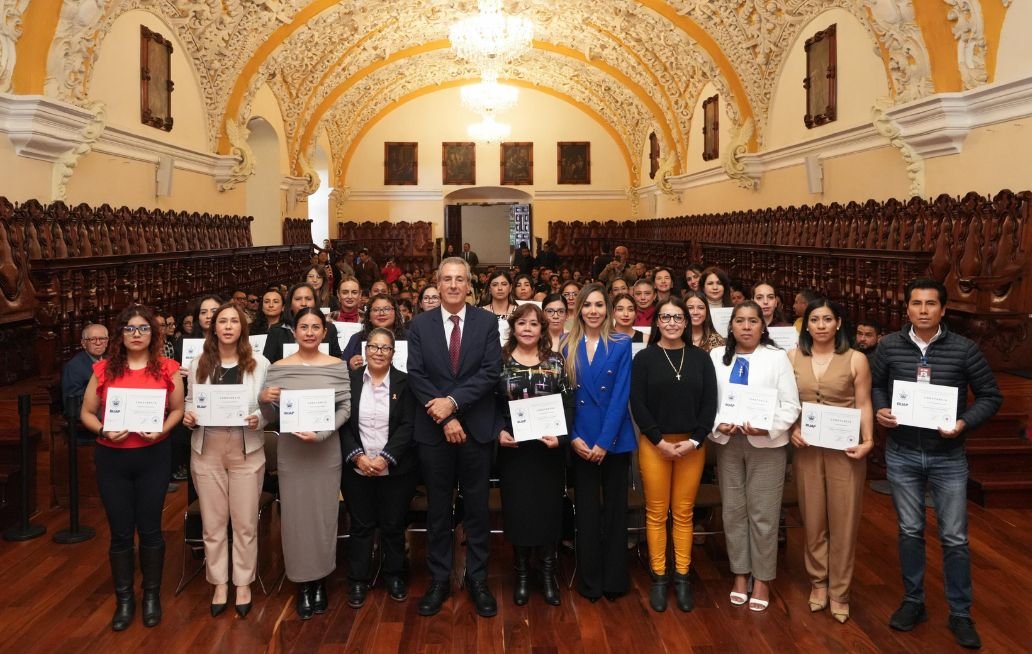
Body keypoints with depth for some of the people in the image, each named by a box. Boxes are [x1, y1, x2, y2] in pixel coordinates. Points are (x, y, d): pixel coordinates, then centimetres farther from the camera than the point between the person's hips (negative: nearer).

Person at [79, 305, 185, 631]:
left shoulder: (167, 368, -2)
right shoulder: (104, 369, -1)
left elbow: (178, 409, 3)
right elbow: (86, 412, 4)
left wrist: (162, 430, -15)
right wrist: (103, 431, -15)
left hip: (153, 457, -1)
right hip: (111, 458, 1)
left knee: (150, 528, 8)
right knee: (120, 531, 8)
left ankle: (152, 595, 26)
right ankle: (124, 599, 25)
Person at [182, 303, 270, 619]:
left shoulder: (260, 364, -2)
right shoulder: (198, 364, 4)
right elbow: (190, 401, 12)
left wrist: (259, 419, -20)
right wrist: (188, 417, -9)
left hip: (246, 450, -2)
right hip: (207, 450, 2)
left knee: (245, 523, 6)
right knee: (212, 522, 10)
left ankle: (243, 584, 23)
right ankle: (219, 584, 25)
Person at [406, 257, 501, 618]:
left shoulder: (487, 322, 0)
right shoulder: (420, 324, 3)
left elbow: (490, 372, -9)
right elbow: (416, 376, -4)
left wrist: (453, 401, -19)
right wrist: (444, 418, -13)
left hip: (477, 428, 0)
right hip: (433, 429, 1)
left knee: (477, 507, 9)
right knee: (438, 509, 10)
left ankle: (478, 579, 21)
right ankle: (438, 580, 23)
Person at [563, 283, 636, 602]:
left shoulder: (622, 344, -2)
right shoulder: (567, 345, 3)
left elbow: (621, 395, -7)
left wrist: (605, 441, -14)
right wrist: (573, 437, -9)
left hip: (615, 439, -1)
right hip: (580, 440, 1)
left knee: (615, 508, 9)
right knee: (586, 510, 7)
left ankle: (614, 579, 19)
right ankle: (589, 581, 18)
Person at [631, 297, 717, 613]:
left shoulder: (701, 358, 5)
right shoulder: (644, 358, 0)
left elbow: (710, 403, 2)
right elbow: (637, 404, -5)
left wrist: (694, 441, -9)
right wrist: (660, 441, -12)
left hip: (692, 445, 1)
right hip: (654, 444, -1)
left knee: (684, 512, 7)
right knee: (656, 512, 4)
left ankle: (682, 577, 17)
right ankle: (658, 577, 14)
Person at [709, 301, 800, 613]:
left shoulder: (777, 357, -2)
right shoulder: (717, 357, 5)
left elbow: (791, 405, -6)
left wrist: (767, 427, -19)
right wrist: (717, 425, -14)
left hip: (766, 443, -3)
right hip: (728, 442, 3)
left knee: (763, 514, 2)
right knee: (733, 511, 10)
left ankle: (762, 579, 16)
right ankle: (740, 573, 25)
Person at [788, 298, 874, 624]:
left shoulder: (856, 359, -3)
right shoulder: (793, 357, 4)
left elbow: (864, 405, -2)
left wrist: (868, 441, -12)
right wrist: (791, 430, -6)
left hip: (844, 450, -2)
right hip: (807, 448, 2)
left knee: (843, 520, 4)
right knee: (813, 518, 10)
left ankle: (839, 591, 16)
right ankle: (818, 582, 26)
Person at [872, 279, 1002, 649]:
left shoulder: (964, 349, -8)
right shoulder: (889, 346, -4)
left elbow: (990, 396, -2)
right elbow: (875, 385, 9)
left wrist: (965, 423, -18)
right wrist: (880, 411, -11)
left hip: (948, 457, -1)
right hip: (901, 455, 1)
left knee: (954, 537, 6)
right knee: (910, 531, 13)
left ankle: (960, 614, 22)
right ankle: (913, 602, 29)